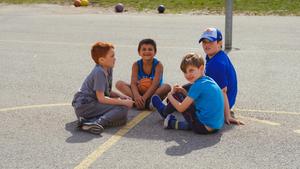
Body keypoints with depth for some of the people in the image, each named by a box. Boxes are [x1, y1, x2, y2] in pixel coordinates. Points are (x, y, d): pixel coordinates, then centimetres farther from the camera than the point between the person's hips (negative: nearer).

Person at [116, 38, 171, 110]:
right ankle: (139, 101, -30)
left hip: (154, 93, -2)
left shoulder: (158, 65, -13)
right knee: (119, 84, -17)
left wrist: (144, 97, -36)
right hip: (139, 92, 2)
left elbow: (155, 84, -23)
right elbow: (133, 83, -16)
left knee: (167, 87, -32)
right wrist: (137, 96, -37)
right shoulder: (136, 65, -6)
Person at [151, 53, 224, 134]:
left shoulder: (198, 86, -16)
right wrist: (184, 92, 11)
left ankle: (164, 112, 32)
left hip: (204, 127, -9)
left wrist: (170, 96, 6)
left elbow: (181, 108, -11)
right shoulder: (209, 80, 9)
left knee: (176, 95, 6)